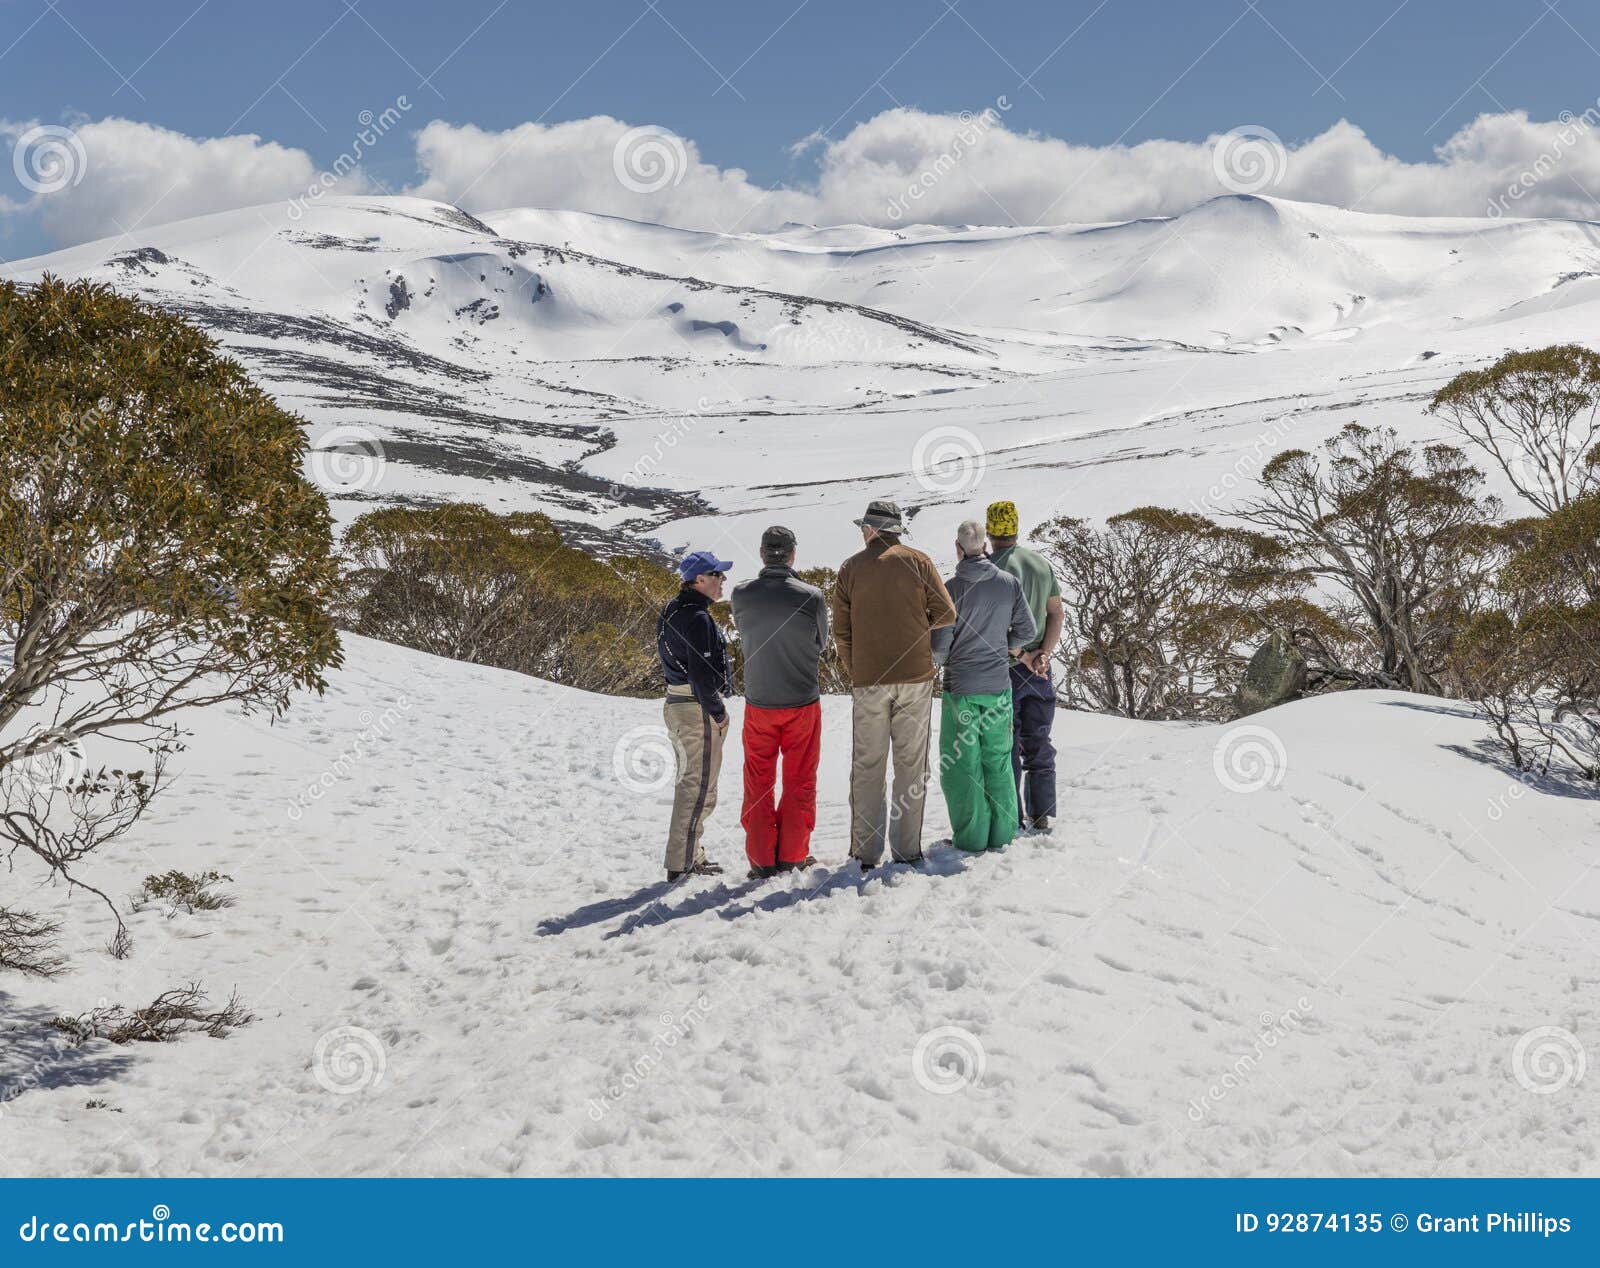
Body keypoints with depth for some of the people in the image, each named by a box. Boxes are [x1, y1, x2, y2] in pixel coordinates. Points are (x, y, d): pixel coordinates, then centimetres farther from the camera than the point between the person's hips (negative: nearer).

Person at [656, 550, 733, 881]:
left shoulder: (671, 611, 13)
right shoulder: (697, 617, -19)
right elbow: (701, 671, -23)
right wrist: (718, 712, -14)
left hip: (675, 704, 10)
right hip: (698, 709, -10)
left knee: (689, 782, 18)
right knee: (699, 788, -5)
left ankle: (689, 854, 26)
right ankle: (682, 863, -2)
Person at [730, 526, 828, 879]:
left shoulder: (741, 594, -11)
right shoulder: (811, 597, -15)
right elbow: (820, 645, 1)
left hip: (758, 703, 1)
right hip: (802, 703, -1)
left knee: (758, 783, 12)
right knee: (800, 781, 12)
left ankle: (762, 859, 14)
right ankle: (792, 856, 15)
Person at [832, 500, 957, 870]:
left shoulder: (851, 568, 3)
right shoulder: (918, 562, 2)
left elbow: (841, 631, 3)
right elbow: (947, 614, 0)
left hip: (868, 680, 0)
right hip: (915, 676, 0)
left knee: (867, 766, 4)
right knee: (911, 763, 6)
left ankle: (865, 853, 4)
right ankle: (907, 847, 6)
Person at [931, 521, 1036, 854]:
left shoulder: (952, 588, -13)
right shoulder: (1009, 583, -2)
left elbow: (939, 644, -12)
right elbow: (1027, 630, 6)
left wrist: (943, 658, 11)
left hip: (961, 688, -4)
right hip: (999, 687, 4)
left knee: (962, 762, 5)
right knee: (998, 761, 13)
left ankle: (971, 836, 7)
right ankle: (1001, 833, 17)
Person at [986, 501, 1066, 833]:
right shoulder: (1042, 563, 6)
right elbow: (1057, 614, 5)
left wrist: (1022, 656, -12)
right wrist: (1043, 654, -5)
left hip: (1001, 669, -5)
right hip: (1040, 670, 5)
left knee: (1005, 747, 2)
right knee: (1038, 744, 13)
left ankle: (1011, 819, 5)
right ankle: (1041, 815, 15)